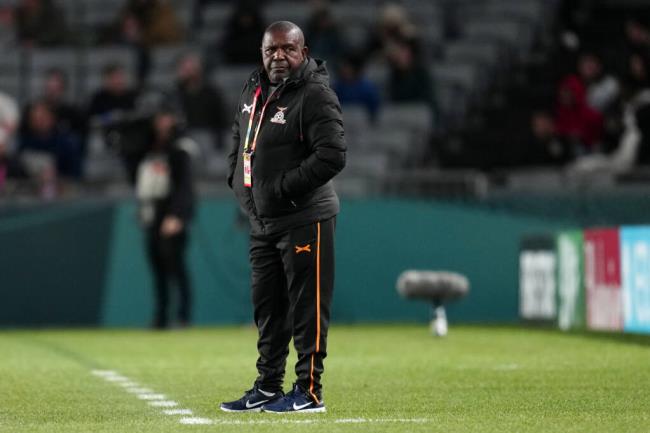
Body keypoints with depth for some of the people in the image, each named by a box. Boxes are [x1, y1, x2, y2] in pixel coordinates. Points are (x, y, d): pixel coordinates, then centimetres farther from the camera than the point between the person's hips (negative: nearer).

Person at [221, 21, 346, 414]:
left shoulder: (315, 96, -15)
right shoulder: (254, 90, 12)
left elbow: (332, 157, -23)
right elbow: (239, 139, 28)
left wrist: (281, 188, -21)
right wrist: (238, 181, 11)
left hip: (305, 220, -9)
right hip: (263, 220, 9)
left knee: (307, 308, -4)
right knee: (267, 308, 15)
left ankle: (309, 392, 1)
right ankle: (267, 389, 24)